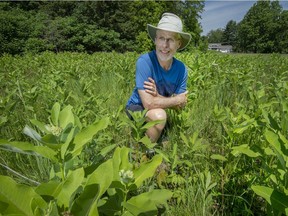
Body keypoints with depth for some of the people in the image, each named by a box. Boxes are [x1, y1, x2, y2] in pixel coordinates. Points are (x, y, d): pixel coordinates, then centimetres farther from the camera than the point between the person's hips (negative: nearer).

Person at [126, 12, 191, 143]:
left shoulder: (181, 69, -12)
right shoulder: (144, 61, -26)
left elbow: (180, 106, -12)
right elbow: (148, 103, -31)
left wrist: (158, 95, -30)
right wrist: (179, 99, -19)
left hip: (161, 109, 6)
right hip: (137, 108, -5)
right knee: (159, 115, -33)